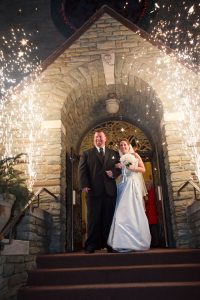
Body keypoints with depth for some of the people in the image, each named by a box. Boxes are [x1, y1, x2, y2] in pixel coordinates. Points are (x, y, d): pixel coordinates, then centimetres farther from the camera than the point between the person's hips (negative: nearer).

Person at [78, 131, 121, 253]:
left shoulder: (114, 154, 19)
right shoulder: (86, 154, 12)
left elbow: (120, 168, 16)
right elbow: (82, 170, 3)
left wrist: (114, 173, -6)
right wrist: (84, 185, -10)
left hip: (110, 190, 2)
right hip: (93, 190, -1)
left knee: (109, 218, 3)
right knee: (93, 218, 0)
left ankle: (109, 244, 11)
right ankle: (91, 245, 6)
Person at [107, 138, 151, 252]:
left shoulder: (135, 155, 10)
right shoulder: (120, 159, 20)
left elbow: (143, 169, 4)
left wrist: (133, 168, -11)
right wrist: (117, 167, -4)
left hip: (133, 184, -4)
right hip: (123, 185, 4)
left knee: (134, 210, -10)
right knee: (123, 211, -4)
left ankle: (137, 241, -7)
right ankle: (125, 242, -2)